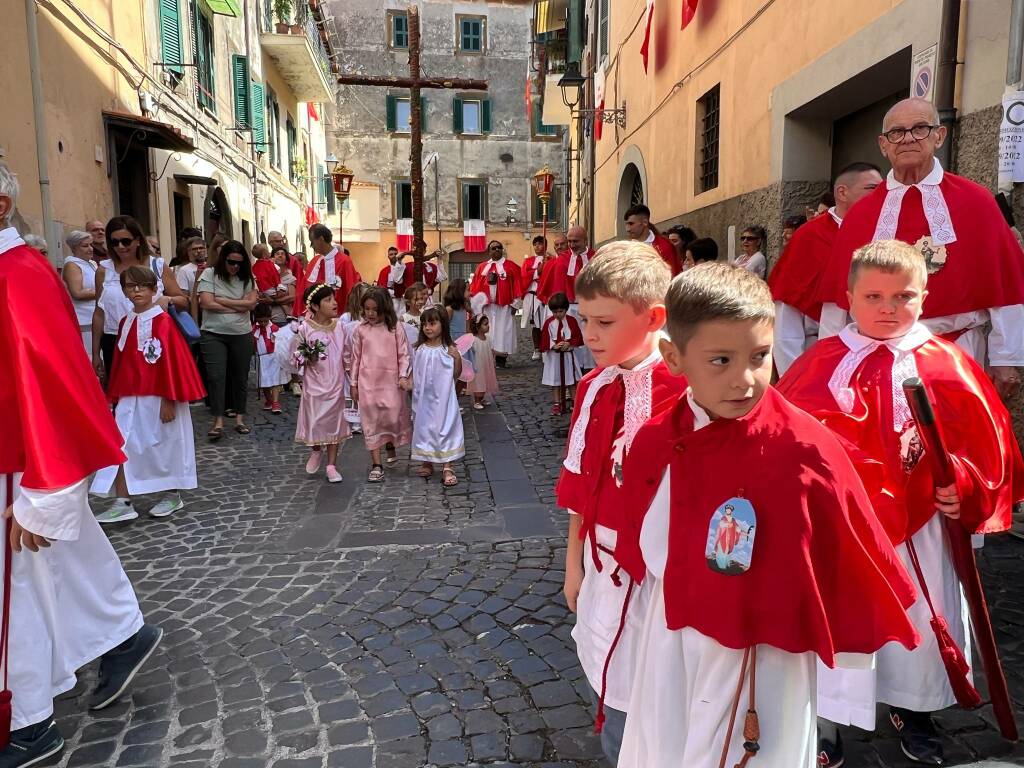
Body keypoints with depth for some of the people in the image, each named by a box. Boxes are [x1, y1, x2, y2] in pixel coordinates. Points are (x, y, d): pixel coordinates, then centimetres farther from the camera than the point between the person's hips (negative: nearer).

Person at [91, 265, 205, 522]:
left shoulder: (163, 321, -10)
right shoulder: (126, 322, 11)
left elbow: (171, 362, -13)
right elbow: (120, 362, 16)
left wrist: (169, 401, -15)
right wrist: (113, 397, 15)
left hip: (157, 397, -6)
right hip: (130, 397, 7)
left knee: (166, 443, 6)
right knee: (121, 445, 1)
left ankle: (174, 497, 22)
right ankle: (123, 504, 7)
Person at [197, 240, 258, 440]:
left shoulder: (247, 278, 4)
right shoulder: (210, 274, -2)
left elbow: (251, 303, -8)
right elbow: (206, 303, -13)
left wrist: (221, 300, -10)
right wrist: (239, 306, -8)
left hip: (241, 335, 2)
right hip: (213, 334, -2)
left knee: (240, 377, 9)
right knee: (216, 376, -8)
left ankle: (239, 418, 20)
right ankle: (218, 422, -6)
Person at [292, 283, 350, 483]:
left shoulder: (339, 327, -1)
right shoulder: (304, 328, -11)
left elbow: (347, 356, 7)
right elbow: (295, 354, -4)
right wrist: (306, 358, -24)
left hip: (335, 385, 2)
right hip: (313, 384, -2)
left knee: (334, 423, 7)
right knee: (314, 421, 6)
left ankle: (331, 465, 19)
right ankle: (316, 451, 38)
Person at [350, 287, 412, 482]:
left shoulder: (395, 328, -2)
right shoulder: (361, 329, 2)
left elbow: (403, 354, 0)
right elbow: (356, 357, 6)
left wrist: (403, 376, -10)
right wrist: (354, 383, 6)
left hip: (391, 380, -1)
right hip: (367, 381, 1)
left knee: (393, 417, 1)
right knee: (371, 421, 1)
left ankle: (391, 449, 33)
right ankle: (376, 465, 6)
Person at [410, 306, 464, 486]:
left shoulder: (448, 350, -8)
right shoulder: (419, 349, 1)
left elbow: (456, 375, -3)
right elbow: (414, 372, 10)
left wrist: (458, 358, -18)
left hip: (442, 396, -3)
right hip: (423, 397, 4)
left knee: (444, 426, -2)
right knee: (424, 426, 12)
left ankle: (447, 468, 2)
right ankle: (426, 462, 29)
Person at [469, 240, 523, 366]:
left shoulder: (511, 266, 1)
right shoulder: (482, 267, 10)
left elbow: (517, 286, -2)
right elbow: (475, 286, 8)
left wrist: (514, 303, -6)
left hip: (504, 306, -3)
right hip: (486, 306, 3)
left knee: (502, 331, -1)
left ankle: (501, 359, 6)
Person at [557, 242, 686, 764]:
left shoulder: (680, 393, -21)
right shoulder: (593, 388, 1)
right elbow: (579, 486, 8)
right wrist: (574, 564, 13)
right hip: (600, 565, 6)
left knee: (637, 708, 11)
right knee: (605, 694, 23)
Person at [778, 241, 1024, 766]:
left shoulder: (945, 366, -4)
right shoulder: (821, 365, -5)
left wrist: (963, 486, -11)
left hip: (918, 524, 1)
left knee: (922, 619, 17)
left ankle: (912, 709, 45)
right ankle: (828, 721, 32)